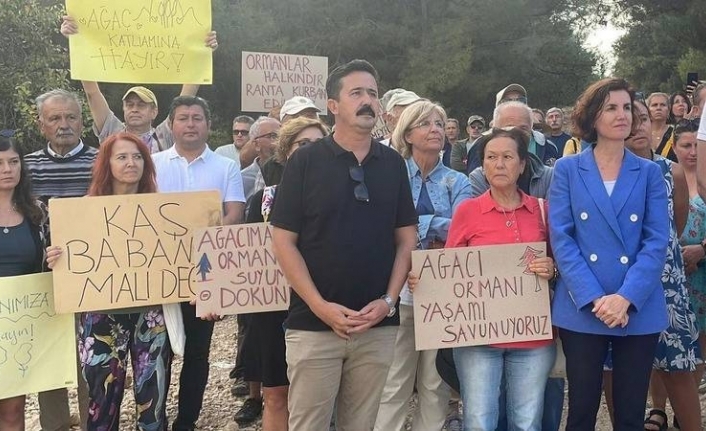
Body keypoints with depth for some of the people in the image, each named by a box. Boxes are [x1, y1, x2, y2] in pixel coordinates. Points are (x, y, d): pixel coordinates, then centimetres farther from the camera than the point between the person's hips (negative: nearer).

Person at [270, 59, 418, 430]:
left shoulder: (393, 163, 7)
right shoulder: (305, 161, -3)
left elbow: (406, 239, 9)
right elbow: (283, 241, -6)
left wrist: (388, 300, -4)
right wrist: (320, 306, -13)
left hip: (377, 326, 3)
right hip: (314, 323, -3)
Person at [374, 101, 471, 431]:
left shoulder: (457, 182, 9)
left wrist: (418, 224, -12)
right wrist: (437, 226, -13)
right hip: (400, 289, -2)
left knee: (436, 384, 9)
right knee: (393, 386, -1)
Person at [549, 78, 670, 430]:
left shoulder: (649, 172, 7)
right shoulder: (567, 170, 3)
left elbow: (657, 241, -2)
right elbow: (561, 239, -5)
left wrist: (626, 298, -15)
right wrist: (594, 298, -15)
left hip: (639, 311, 1)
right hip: (581, 310, -1)